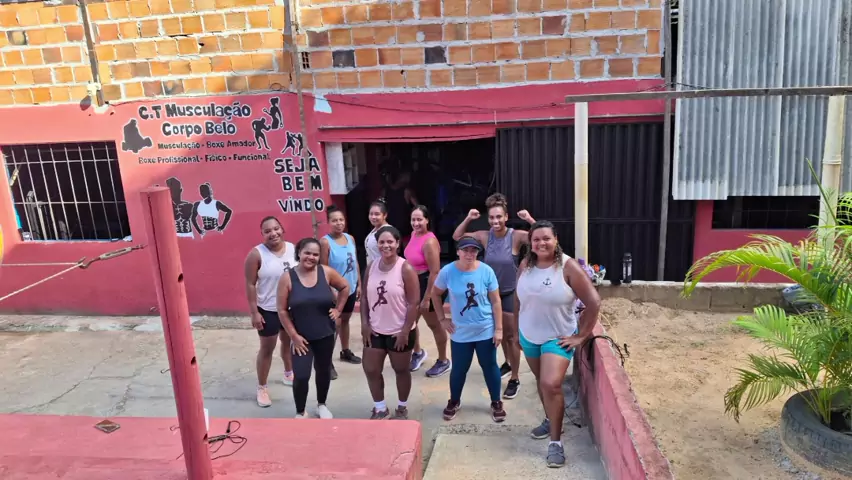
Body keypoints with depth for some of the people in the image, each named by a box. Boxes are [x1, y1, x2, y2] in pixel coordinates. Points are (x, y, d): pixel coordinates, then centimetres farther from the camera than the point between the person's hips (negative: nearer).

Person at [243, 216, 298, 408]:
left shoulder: (293, 248, -5)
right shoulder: (257, 254, -17)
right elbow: (250, 285, -14)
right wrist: (254, 312, -16)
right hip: (268, 309, -4)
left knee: (288, 342, 23)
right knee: (267, 348, 6)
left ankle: (289, 374, 45)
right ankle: (262, 387, 21)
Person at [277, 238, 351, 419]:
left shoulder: (326, 272, -8)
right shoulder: (287, 278, -12)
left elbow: (345, 287, 9)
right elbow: (282, 310, -9)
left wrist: (338, 310, 3)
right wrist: (293, 335, -10)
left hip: (326, 334, 2)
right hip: (301, 336, -2)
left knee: (324, 371, 18)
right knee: (301, 376, -7)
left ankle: (321, 405, 43)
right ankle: (300, 413, 17)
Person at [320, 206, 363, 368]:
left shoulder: (350, 238, 3)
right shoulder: (325, 242, -16)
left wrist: (359, 285, 10)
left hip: (350, 288, 6)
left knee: (345, 319, 21)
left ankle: (345, 351, 37)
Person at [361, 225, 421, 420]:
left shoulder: (406, 268, -15)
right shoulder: (372, 266, 0)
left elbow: (414, 302, -15)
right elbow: (364, 296, 6)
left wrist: (406, 331, -16)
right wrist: (364, 323, 0)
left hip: (399, 332, -5)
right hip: (375, 330, 5)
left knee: (401, 370, 13)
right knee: (371, 370, 10)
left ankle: (402, 408, 34)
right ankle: (380, 408, 31)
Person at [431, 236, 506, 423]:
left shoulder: (486, 271, -12)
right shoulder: (448, 272, -12)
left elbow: (495, 301, -6)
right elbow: (435, 294, 4)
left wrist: (499, 329, -5)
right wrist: (442, 319, 1)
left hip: (486, 331, 0)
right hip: (460, 333, 0)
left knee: (490, 367, 13)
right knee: (459, 369, 12)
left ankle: (496, 402, 32)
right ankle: (454, 401, 36)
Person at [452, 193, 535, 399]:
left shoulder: (516, 236, -18)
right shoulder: (485, 236, -7)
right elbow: (457, 237, 0)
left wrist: (530, 220, -34)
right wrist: (468, 219, -12)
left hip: (511, 293, -4)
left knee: (512, 336, 3)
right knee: (500, 332, 22)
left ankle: (515, 378, 14)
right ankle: (508, 362, 45)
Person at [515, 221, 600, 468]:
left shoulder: (568, 267, -19)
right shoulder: (525, 265, -3)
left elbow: (594, 302, -17)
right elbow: (518, 299, 10)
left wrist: (581, 336, -15)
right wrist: (517, 330, 13)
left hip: (558, 337, -5)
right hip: (529, 336, 5)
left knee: (551, 384, -17)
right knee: (541, 382, 19)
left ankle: (556, 442, -4)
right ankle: (550, 419, 43)